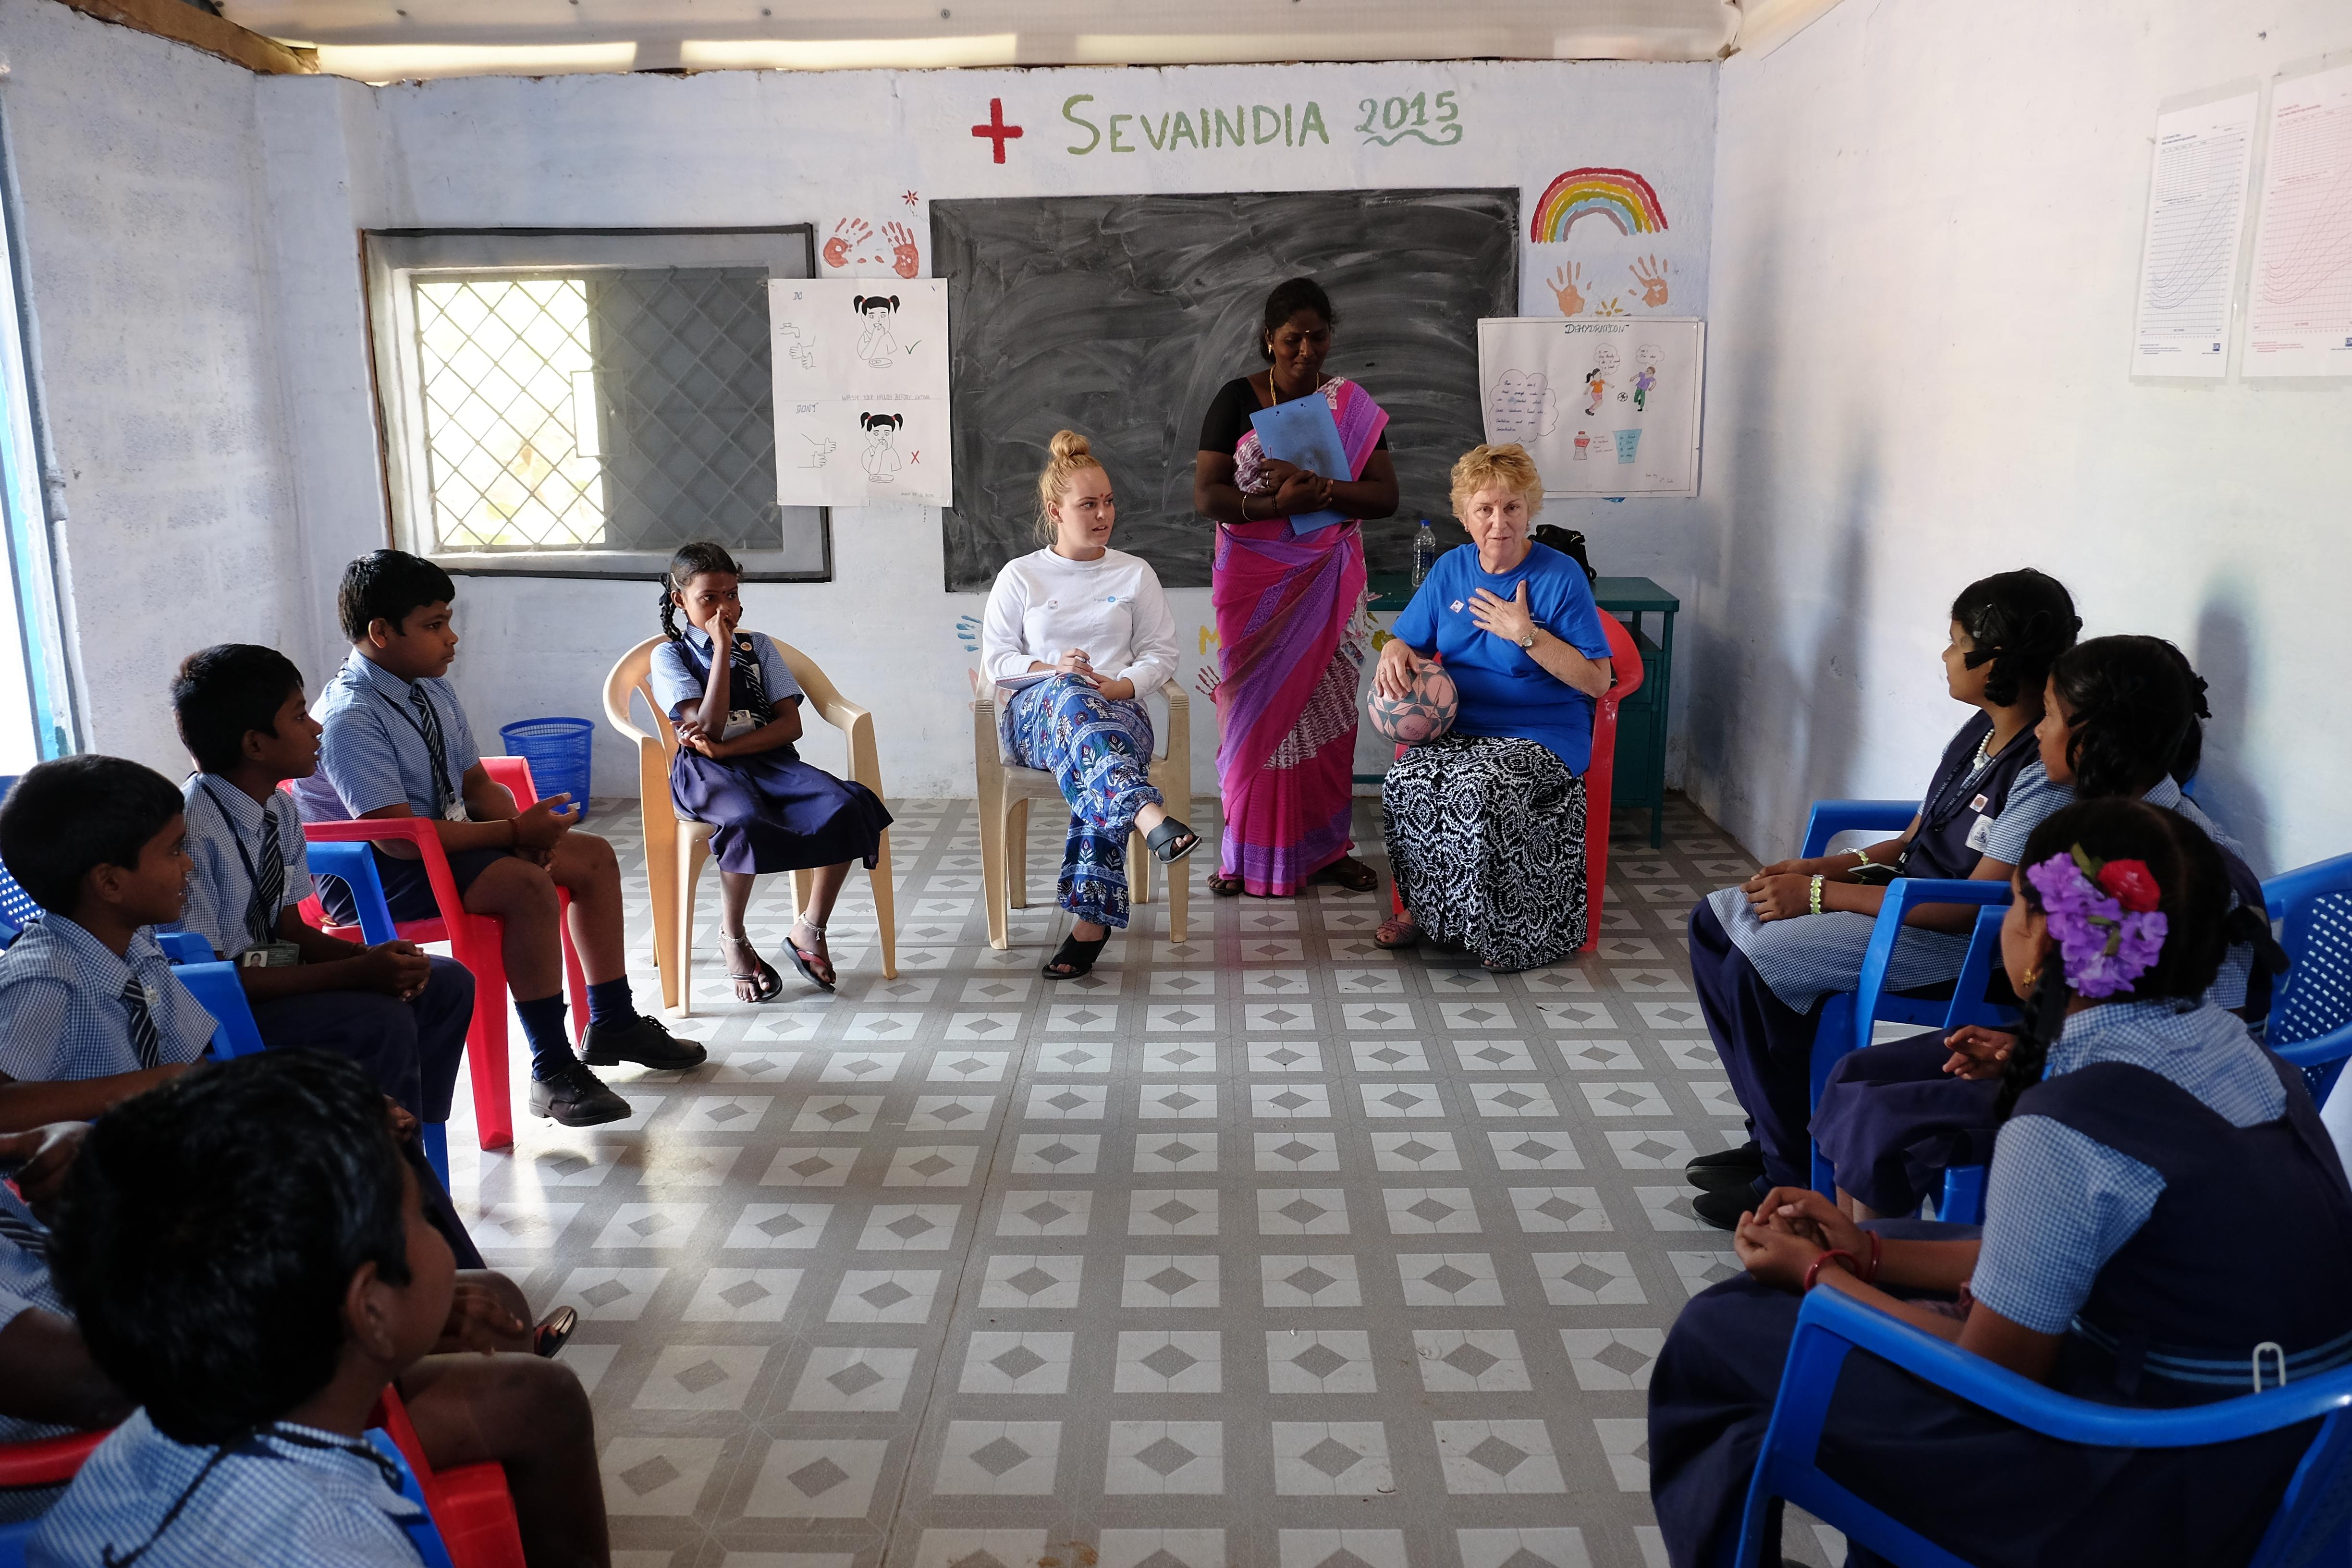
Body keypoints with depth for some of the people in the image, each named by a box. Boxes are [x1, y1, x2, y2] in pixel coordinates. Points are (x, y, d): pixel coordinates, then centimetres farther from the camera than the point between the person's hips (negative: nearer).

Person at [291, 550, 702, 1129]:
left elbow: (478, 783, 9)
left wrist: (521, 825, -13)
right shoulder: (349, 717, -23)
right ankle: (553, 1072, -22)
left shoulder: (434, 691, 5)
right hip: (373, 876, -10)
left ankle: (613, 1025, 19)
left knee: (593, 855, 6)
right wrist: (514, 830, -26)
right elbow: (399, 837, -29)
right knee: (527, 885, -31)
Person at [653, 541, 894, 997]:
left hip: (768, 759, 4)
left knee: (848, 806, -27)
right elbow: (710, 725, -8)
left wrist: (728, 747, -11)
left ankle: (810, 930, -10)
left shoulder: (759, 646, 17)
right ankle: (733, 938, -12)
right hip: (707, 771, -3)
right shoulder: (670, 655, 8)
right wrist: (722, 651, -8)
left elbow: (790, 724, 5)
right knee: (747, 823, -39)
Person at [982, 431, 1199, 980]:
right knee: (1070, 696, -41)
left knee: (1091, 762, -39)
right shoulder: (1020, 576, 15)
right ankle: (1148, 814, -63)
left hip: (1118, 711, 1)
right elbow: (995, 659, 11)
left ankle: (1091, 919, -41)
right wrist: (1051, 669, -9)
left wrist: (1125, 685, -9)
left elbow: (1162, 652, 12)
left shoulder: (1135, 574, 17)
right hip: (1034, 713, 0)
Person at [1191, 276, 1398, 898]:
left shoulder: (1353, 404, 3)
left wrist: (1320, 488, -21)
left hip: (1328, 579, 2)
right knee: (1255, 706, 1)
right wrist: (1277, 502, -24)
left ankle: (1325, 846, 19)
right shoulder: (1237, 399, -2)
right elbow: (1205, 497, -9)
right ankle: (1248, 850, 12)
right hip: (1254, 582, -2)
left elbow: (1386, 496, -3)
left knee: (1325, 705, 6)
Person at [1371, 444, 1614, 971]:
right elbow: (1404, 640, 16)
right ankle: (1422, 909, -6)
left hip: (1542, 737, -4)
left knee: (1478, 789, -34)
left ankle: (1496, 929, -12)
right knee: (1406, 783, -27)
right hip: (1459, 729, 4)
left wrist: (1526, 634, -16)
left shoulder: (1562, 577, -5)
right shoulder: (1451, 569, 10)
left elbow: (1597, 681, -8)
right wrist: (1395, 655, -9)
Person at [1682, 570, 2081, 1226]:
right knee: (1716, 920, 4)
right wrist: (1824, 867, -4)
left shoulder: (2049, 773, -23)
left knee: (1757, 965, -25)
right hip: (1906, 893, 10)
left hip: (1964, 944, -10)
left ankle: (1797, 1176, -9)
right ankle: (1773, 1132, 9)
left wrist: (1821, 894, -23)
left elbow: (1975, 906, -25)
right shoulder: (1981, 731, 7)